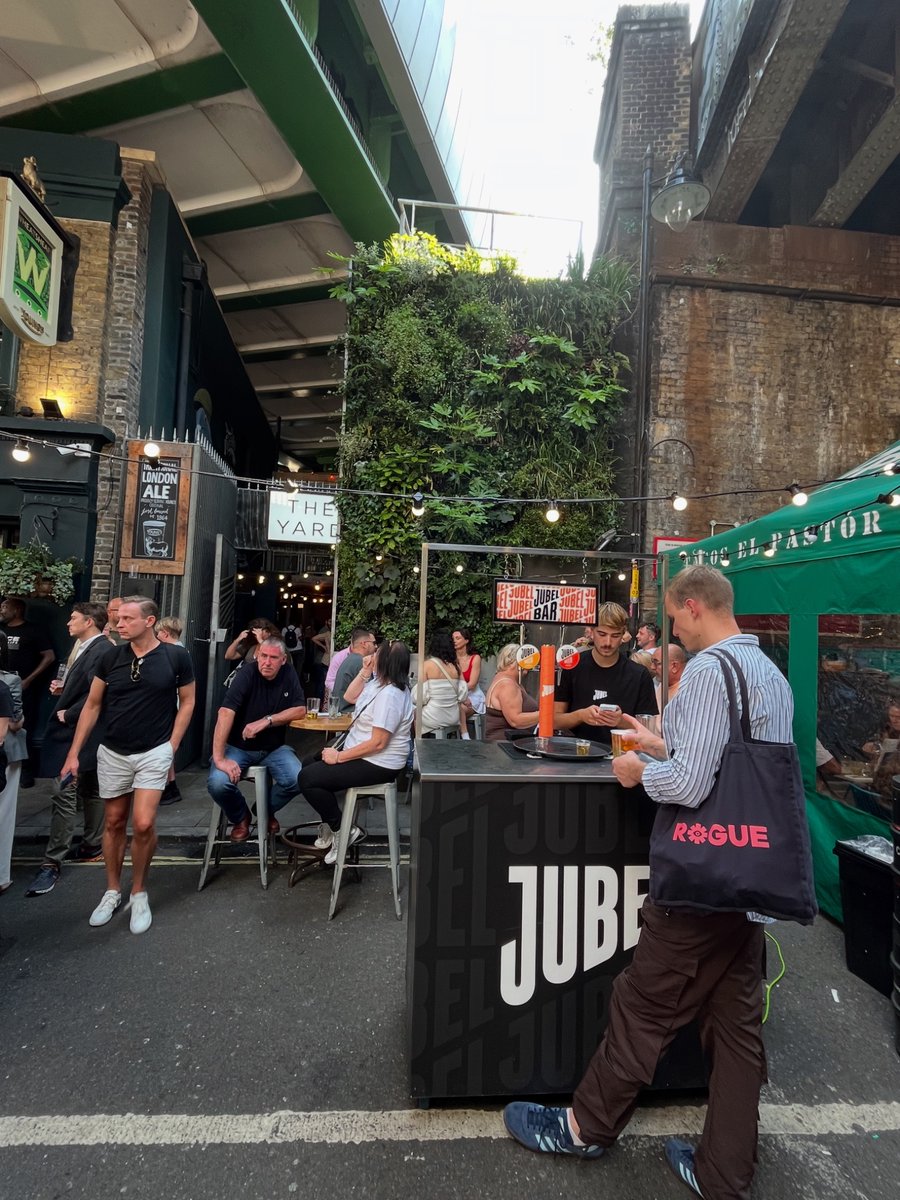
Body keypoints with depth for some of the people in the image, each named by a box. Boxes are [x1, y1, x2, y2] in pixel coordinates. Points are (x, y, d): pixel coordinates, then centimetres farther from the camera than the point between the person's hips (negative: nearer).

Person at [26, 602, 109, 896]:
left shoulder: (101, 651, -19)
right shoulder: (85, 647, 12)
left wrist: (67, 715, -16)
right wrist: (64, 688, 2)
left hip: (78, 734, -10)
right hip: (76, 732, 10)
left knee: (64, 794, -7)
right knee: (89, 791, 17)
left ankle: (52, 862, 0)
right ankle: (93, 846, 29)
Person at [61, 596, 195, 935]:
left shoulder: (176, 657, -9)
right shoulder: (111, 657, -2)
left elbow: (187, 702, 0)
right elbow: (92, 706, 6)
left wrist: (171, 747, -4)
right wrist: (74, 753, 4)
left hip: (154, 753, -3)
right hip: (112, 753, 3)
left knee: (143, 824, -9)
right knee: (114, 822, 14)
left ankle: (139, 893, 14)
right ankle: (112, 892, 32)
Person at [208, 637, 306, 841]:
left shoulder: (288, 674, -6)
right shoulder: (247, 675, -19)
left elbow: (300, 710, -8)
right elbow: (226, 713, -29)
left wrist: (266, 720, -22)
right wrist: (219, 758, -37)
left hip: (273, 748, 3)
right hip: (238, 746, -2)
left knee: (298, 780, -22)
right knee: (217, 783, -28)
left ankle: (266, 810, 13)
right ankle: (241, 817, 7)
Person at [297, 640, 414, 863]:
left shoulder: (389, 695, -27)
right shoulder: (380, 682, 3)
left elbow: (378, 743, -28)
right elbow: (350, 697, 17)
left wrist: (339, 757, -18)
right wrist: (365, 672, 2)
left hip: (378, 764, -10)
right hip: (363, 753, 10)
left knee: (307, 779, -12)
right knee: (310, 765, 17)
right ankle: (331, 824, 24)